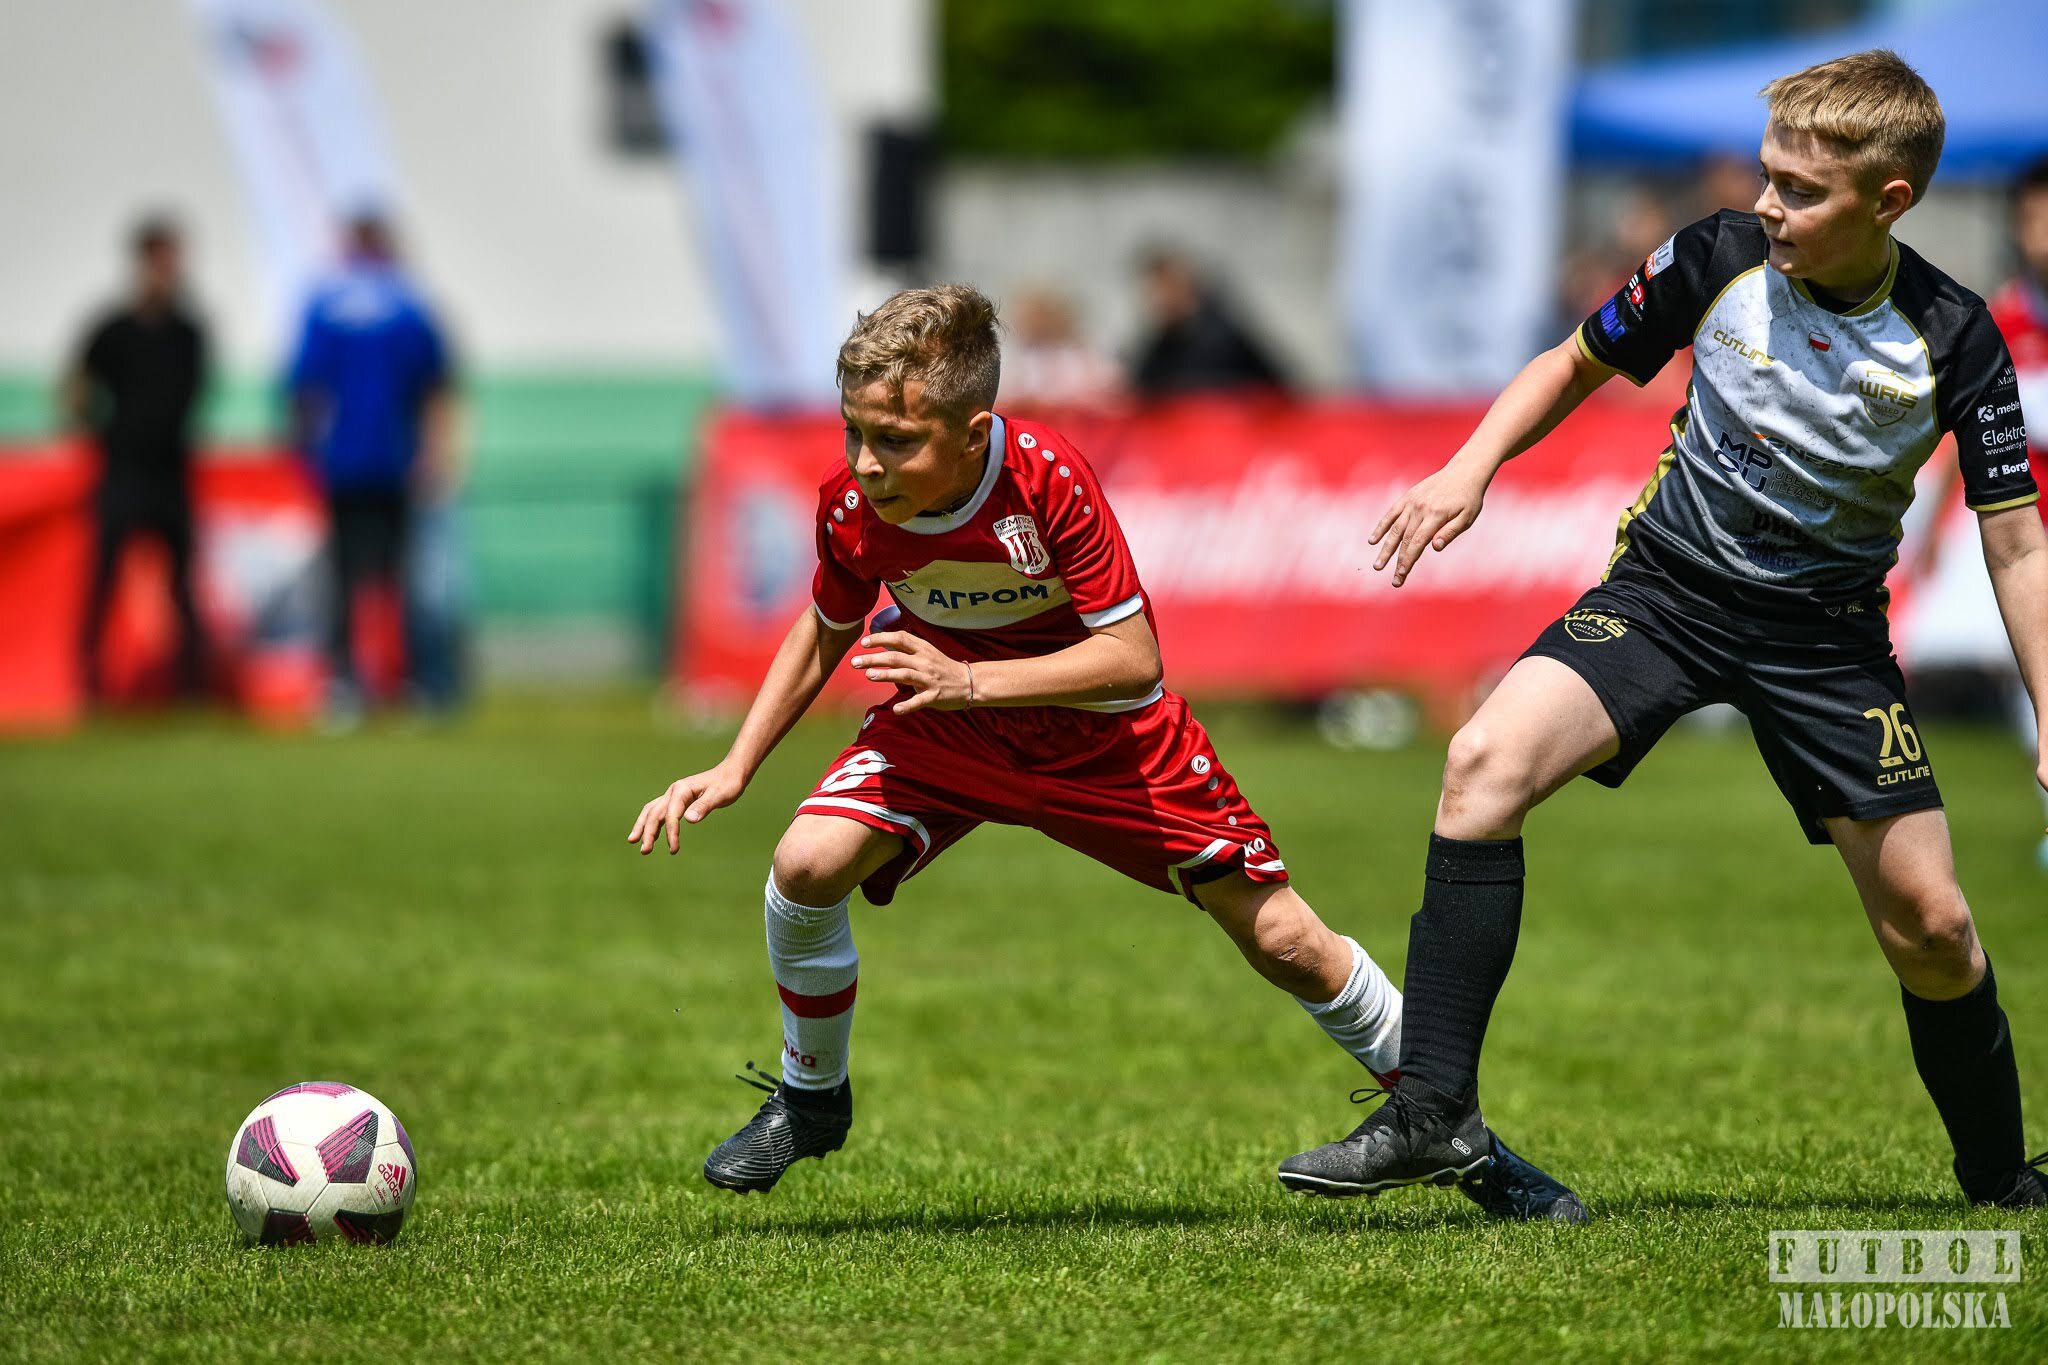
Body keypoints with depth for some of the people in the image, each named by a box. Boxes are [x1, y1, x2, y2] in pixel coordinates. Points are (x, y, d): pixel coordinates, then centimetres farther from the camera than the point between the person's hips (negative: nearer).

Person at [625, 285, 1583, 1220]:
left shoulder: (1048, 479, -33)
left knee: (1280, 938, -3)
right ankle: (811, 1100, 4)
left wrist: (970, 682, -42)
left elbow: (1133, 657, -32)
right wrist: (733, 770, -3)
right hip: (945, 729, 2)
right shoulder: (850, 506, -21)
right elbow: (827, 630, 2)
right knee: (807, 864, -22)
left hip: (1103, 732, -2)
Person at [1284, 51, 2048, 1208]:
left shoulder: (1953, 341, -13)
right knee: (1487, 763, -24)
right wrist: (1471, 469, -8)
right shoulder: (1721, 261, -10)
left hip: (1826, 633, -1)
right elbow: (1577, 365, 7)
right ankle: (1434, 1112, -23)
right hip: (1669, 584, 1)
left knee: (1931, 923, -3)